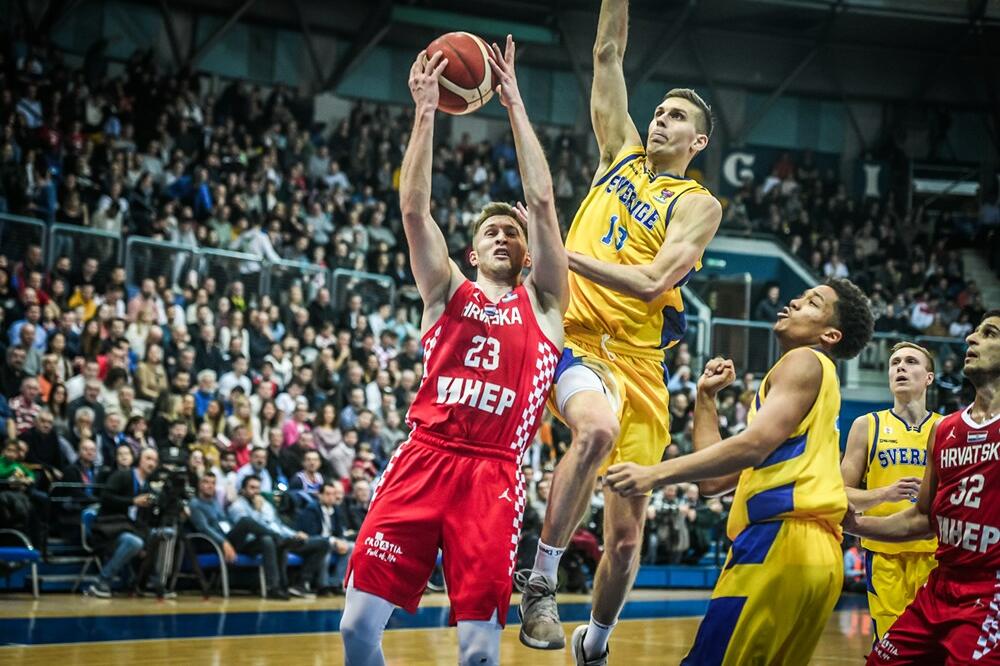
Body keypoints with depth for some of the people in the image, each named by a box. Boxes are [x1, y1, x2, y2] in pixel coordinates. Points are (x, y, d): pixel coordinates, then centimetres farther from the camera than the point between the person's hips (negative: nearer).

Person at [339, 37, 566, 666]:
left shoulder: (542, 303, 14)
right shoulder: (449, 292, 16)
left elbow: (542, 201, 6)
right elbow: (414, 208, 4)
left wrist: (515, 105, 7)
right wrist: (426, 111, -2)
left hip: (494, 474, -1)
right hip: (423, 459, 1)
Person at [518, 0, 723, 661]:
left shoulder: (699, 204, 1)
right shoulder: (622, 153, 13)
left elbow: (653, 282, -13)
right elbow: (608, 54, 11)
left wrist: (562, 254, -18)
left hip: (639, 357, 0)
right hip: (576, 335, 0)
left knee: (627, 530, 4)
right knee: (597, 427, -36)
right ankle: (541, 584, -25)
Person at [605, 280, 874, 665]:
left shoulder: (805, 361, 3)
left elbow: (754, 445, -14)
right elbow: (715, 480, 26)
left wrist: (656, 474, -18)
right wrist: (706, 396, 27)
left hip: (782, 539, -10)